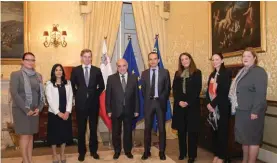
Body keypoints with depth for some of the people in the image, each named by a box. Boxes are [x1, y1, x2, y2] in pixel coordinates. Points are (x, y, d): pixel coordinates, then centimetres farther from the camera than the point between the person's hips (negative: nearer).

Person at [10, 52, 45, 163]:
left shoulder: (38, 76, 10)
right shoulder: (16, 74, -5)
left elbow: (42, 93, 10)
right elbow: (14, 93, -13)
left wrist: (39, 108, -4)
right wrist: (26, 109, -16)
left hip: (34, 110, 5)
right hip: (21, 110, -5)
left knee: (31, 135, 10)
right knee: (24, 135, 0)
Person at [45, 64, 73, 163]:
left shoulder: (68, 83, 6)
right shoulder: (49, 84, -3)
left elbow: (70, 98, 2)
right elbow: (50, 100, -9)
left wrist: (67, 111, -9)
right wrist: (58, 113, -13)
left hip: (66, 113, 3)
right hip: (54, 113, -3)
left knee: (65, 133, 9)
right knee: (54, 133, 6)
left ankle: (62, 154, 24)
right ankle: (54, 155, 22)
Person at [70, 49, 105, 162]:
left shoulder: (97, 70, 2)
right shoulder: (75, 70, 1)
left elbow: (102, 86, 9)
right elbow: (72, 86, 8)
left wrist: (95, 95, 2)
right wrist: (77, 96, 3)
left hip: (94, 103, 1)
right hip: (81, 103, -1)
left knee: (93, 128, 11)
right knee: (81, 129, 8)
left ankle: (93, 150, 24)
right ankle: (82, 151, 22)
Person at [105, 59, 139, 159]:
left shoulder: (134, 78, 0)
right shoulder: (111, 78, -3)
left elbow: (136, 95, 2)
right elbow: (108, 95, -2)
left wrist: (136, 110, 0)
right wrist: (108, 110, -5)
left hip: (129, 110, 1)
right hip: (116, 110, -1)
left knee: (128, 132, 13)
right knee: (116, 132, 12)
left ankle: (128, 151, 31)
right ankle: (117, 151, 30)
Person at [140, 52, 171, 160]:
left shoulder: (165, 72, 2)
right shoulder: (144, 73, 7)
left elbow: (167, 88, 1)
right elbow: (143, 89, 10)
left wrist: (162, 99, -5)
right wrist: (147, 99, 3)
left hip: (160, 102, -1)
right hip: (148, 102, 1)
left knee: (161, 128, 6)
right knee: (147, 128, 6)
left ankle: (162, 152, 18)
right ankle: (147, 151, 18)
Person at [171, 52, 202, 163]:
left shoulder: (197, 73, 2)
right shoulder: (177, 73, 12)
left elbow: (197, 89, -6)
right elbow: (174, 89, 6)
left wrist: (188, 102, -15)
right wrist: (179, 101, -9)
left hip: (192, 105, -3)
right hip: (179, 105, 3)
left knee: (192, 130, 1)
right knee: (181, 130, 8)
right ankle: (182, 152, 20)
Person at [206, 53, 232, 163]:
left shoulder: (227, 73, -8)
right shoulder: (212, 74, 14)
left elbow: (224, 91, -16)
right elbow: (209, 90, 11)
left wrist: (213, 104, -17)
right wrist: (208, 103, -5)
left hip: (222, 107, -6)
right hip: (213, 107, 6)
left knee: (222, 131, 3)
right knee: (214, 130, 11)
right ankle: (216, 153, 23)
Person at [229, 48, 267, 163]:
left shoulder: (259, 71, -9)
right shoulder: (242, 72, 17)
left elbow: (261, 93, -17)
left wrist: (255, 111, -22)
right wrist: (236, 108, 14)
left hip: (251, 111, -8)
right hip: (242, 110, 8)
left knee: (252, 137, -1)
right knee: (244, 137, 14)